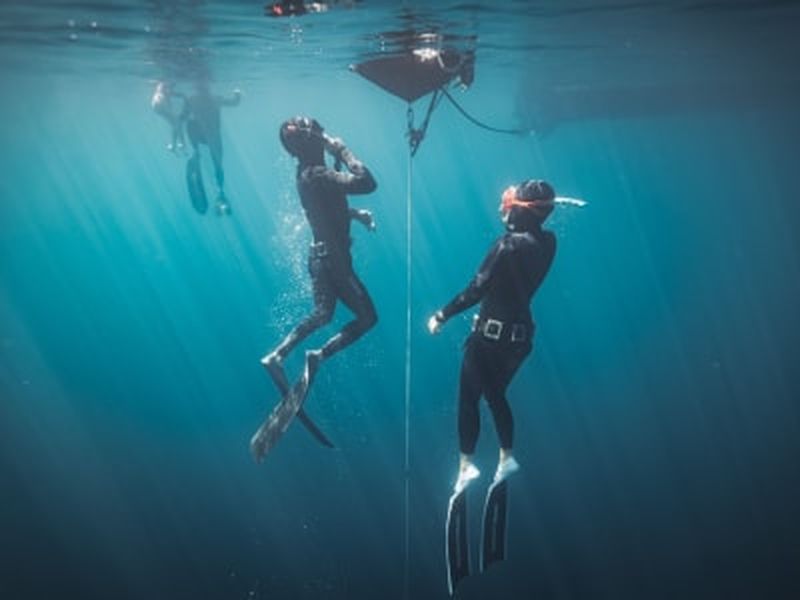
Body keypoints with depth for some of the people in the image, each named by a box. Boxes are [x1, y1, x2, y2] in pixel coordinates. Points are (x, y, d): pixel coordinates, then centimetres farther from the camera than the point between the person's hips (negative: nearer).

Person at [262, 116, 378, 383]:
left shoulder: (305, 173, 6)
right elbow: (366, 183, -32)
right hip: (332, 258, -9)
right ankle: (320, 355, 4)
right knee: (367, 318, 3)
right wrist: (342, 149, -24)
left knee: (322, 315, 24)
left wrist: (356, 214, 10)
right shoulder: (318, 175, -24)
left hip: (321, 255, 9)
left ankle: (277, 355, 20)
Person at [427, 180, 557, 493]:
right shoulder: (547, 242, -3)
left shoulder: (509, 245, -22)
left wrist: (441, 316, -13)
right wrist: (510, 214, 10)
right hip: (519, 334, 7)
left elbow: (476, 290, -22)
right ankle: (506, 457, 27)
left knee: (469, 398, 6)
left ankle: (466, 464, 6)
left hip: (491, 333, -7)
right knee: (496, 395, 24)